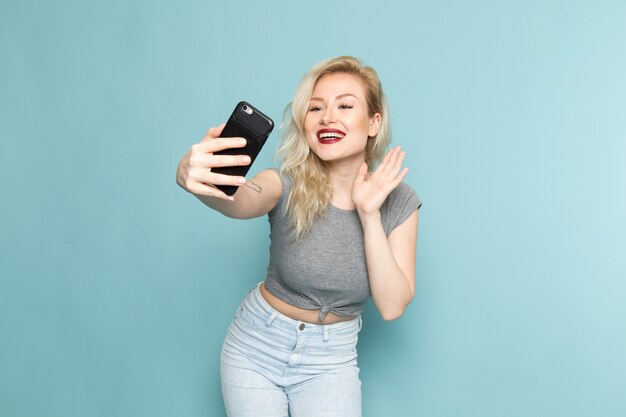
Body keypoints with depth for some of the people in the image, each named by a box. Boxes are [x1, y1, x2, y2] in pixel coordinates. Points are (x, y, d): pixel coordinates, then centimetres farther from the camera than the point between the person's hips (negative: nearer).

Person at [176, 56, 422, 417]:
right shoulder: (289, 185, -17)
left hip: (331, 359, 1)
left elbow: (392, 306, -15)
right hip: (257, 346, -1)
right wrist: (193, 175, -62)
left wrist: (369, 214, -24)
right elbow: (239, 201, -40)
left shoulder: (399, 202, -10)